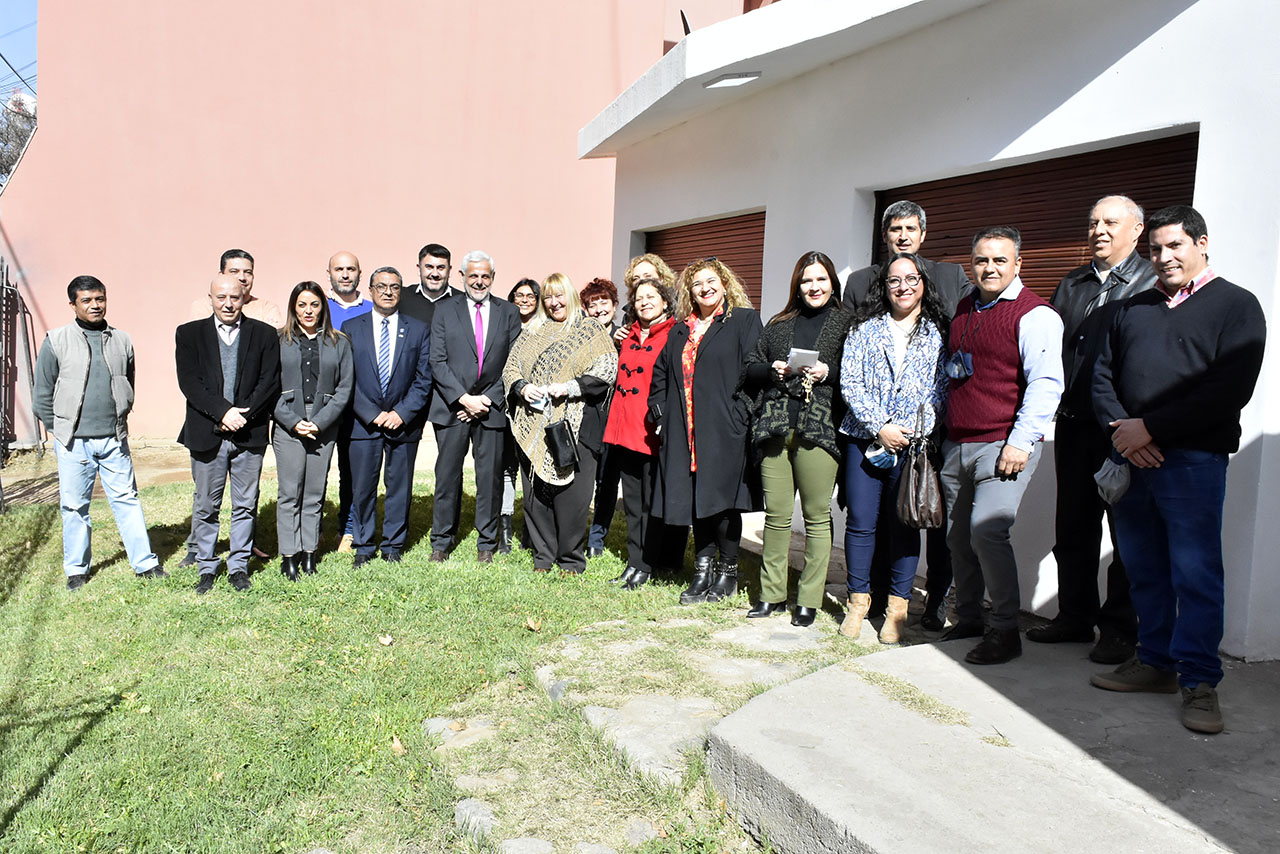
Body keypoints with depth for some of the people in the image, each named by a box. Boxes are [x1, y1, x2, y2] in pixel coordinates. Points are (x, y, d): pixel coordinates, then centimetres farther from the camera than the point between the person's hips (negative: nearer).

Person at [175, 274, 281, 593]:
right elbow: (189, 382, -4)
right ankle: (207, 568, 22)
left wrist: (243, 415, -12)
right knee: (206, 507, 9)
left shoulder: (265, 334, 5)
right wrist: (223, 412, -15)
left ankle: (239, 567, 20)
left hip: (250, 434, 0)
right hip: (206, 435, 0)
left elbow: (270, 382, -2)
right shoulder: (189, 334, 6)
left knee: (245, 506, 8)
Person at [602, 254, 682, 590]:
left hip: (655, 430, -6)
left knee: (653, 502, 1)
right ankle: (635, 561, 18)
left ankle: (645, 565, 8)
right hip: (625, 426, 7)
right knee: (632, 500, 11)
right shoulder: (629, 335, 17)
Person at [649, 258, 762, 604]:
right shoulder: (680, 331, 19)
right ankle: (703, 570, 17)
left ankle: (728, 571, 13)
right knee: (695, 499, 6)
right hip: (685, 431, 5)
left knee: (722, 500, -2)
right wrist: (659, 411, 11)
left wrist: (740, 414, -14)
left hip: (724, 431, -5)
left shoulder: (744, 320, 3)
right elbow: (660, 373, 23)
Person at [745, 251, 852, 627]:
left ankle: (809, 600, 10)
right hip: (775, 428, 3)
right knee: (776, 514, 6)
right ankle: (771, 593, 17)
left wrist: (828, 373, -12)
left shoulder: (846, 323, 7)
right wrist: (771, 370, -1)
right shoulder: (779, 324, 19)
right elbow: (751, 368, 18)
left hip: (818, 428, -3)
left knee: (816, 516, 0)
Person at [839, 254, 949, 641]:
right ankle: (858, 600, 17)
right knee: (860, 521, 1)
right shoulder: (865, 329, 10)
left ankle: (897, 607, 15)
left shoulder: (938, 333, 9)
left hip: (914, 445, 0)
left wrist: (916, 432, -11)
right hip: (865, 439, 1)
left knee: (904, 524, 4)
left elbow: (943, 389, 2)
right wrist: (879, 427, -9)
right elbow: (849, 382, 1)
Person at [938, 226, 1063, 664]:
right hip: (956, 444, 7)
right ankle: (967, 619, 25)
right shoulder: (963, 310, 16)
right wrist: (941, 426, 20)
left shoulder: (1034, 314, -6)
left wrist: (1021, 442, -19)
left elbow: (1046, 382, -13)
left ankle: (1006, 631, -2)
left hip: (1003, 446, -7)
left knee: (987, 531, -15)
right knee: (959, 536, 10)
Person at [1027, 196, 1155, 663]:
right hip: (1074, 422, 6)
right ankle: (1075, 616, 25)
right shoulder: (1071, 285, 16)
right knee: (1073, 526, 12)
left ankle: (1120, 628, 15)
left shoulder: (1153, 283, -2)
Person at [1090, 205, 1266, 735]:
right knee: (1144, 571, 10)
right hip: (1129, 458, 5)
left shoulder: (1235, 305, 3)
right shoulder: (1134, 308, 19)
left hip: (1193, 459, -5)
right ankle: (1155, 662, 22)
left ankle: (1199, 680, 6)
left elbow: (1230, 390, -10)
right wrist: (1120, 430, -5)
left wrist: (1149, 428, -13)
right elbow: (1102, 374, 14)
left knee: (1195, 572, -4)